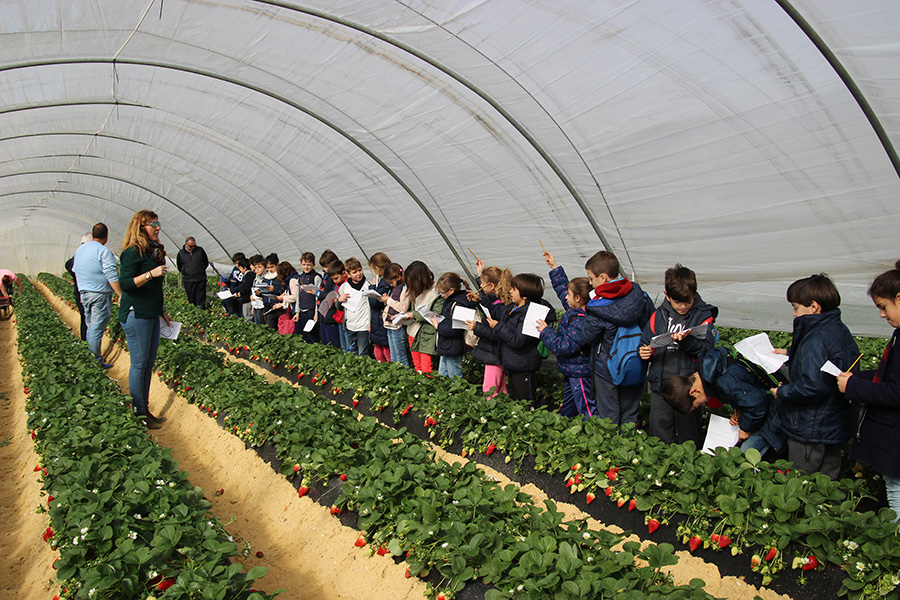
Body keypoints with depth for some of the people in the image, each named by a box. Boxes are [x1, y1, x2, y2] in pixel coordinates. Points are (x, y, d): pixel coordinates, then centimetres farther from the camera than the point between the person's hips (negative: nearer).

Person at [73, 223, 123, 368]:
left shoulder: (79, 250, 14)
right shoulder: (103, 251, -12)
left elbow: (75, 271, 22)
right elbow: (111, 276, -19)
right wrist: (121, 296, -20)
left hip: (84, 294, 8)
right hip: (100, 295, -8)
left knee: (90, 328, 16)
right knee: (97, 330, -4)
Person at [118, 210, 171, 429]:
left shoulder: (154, 251, 15)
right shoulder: (133, 252, -12)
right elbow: (125, 284, -18)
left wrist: (162, 311, 23)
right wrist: (151, 273, -27)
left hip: (151, 315, 9)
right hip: (136, 315, -9)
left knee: (149, 363, 11)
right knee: (139, 363, -3)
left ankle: (145, 409, 19)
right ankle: (139, 413, 6)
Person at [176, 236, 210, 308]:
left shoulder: (200, 250, 1)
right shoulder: (181, 253, 4)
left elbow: (206, 262, 13)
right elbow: (179, 266, 18)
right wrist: (184, 272, 12)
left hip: (200, 280, -1)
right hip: (188, 280, 1)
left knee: (201, 299, -2)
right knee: (191, 299, 7)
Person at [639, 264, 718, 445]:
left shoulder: (703, 315, -1)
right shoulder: (659, 315, 8)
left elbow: (706, 347, -12)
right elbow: (647, 341, 15)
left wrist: (686, 341, -29)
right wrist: (644, 352, -6)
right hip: (660, 382, 3)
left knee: (688, 432, 8)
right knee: (659, 428, 10)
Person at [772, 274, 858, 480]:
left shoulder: (816, 341, -26)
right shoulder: (839, 329, 5)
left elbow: (813, 386, -32)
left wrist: (782, 393, -19)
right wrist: (791, 355, 20)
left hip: (811, 433, -10)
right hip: (835, 429, 10)